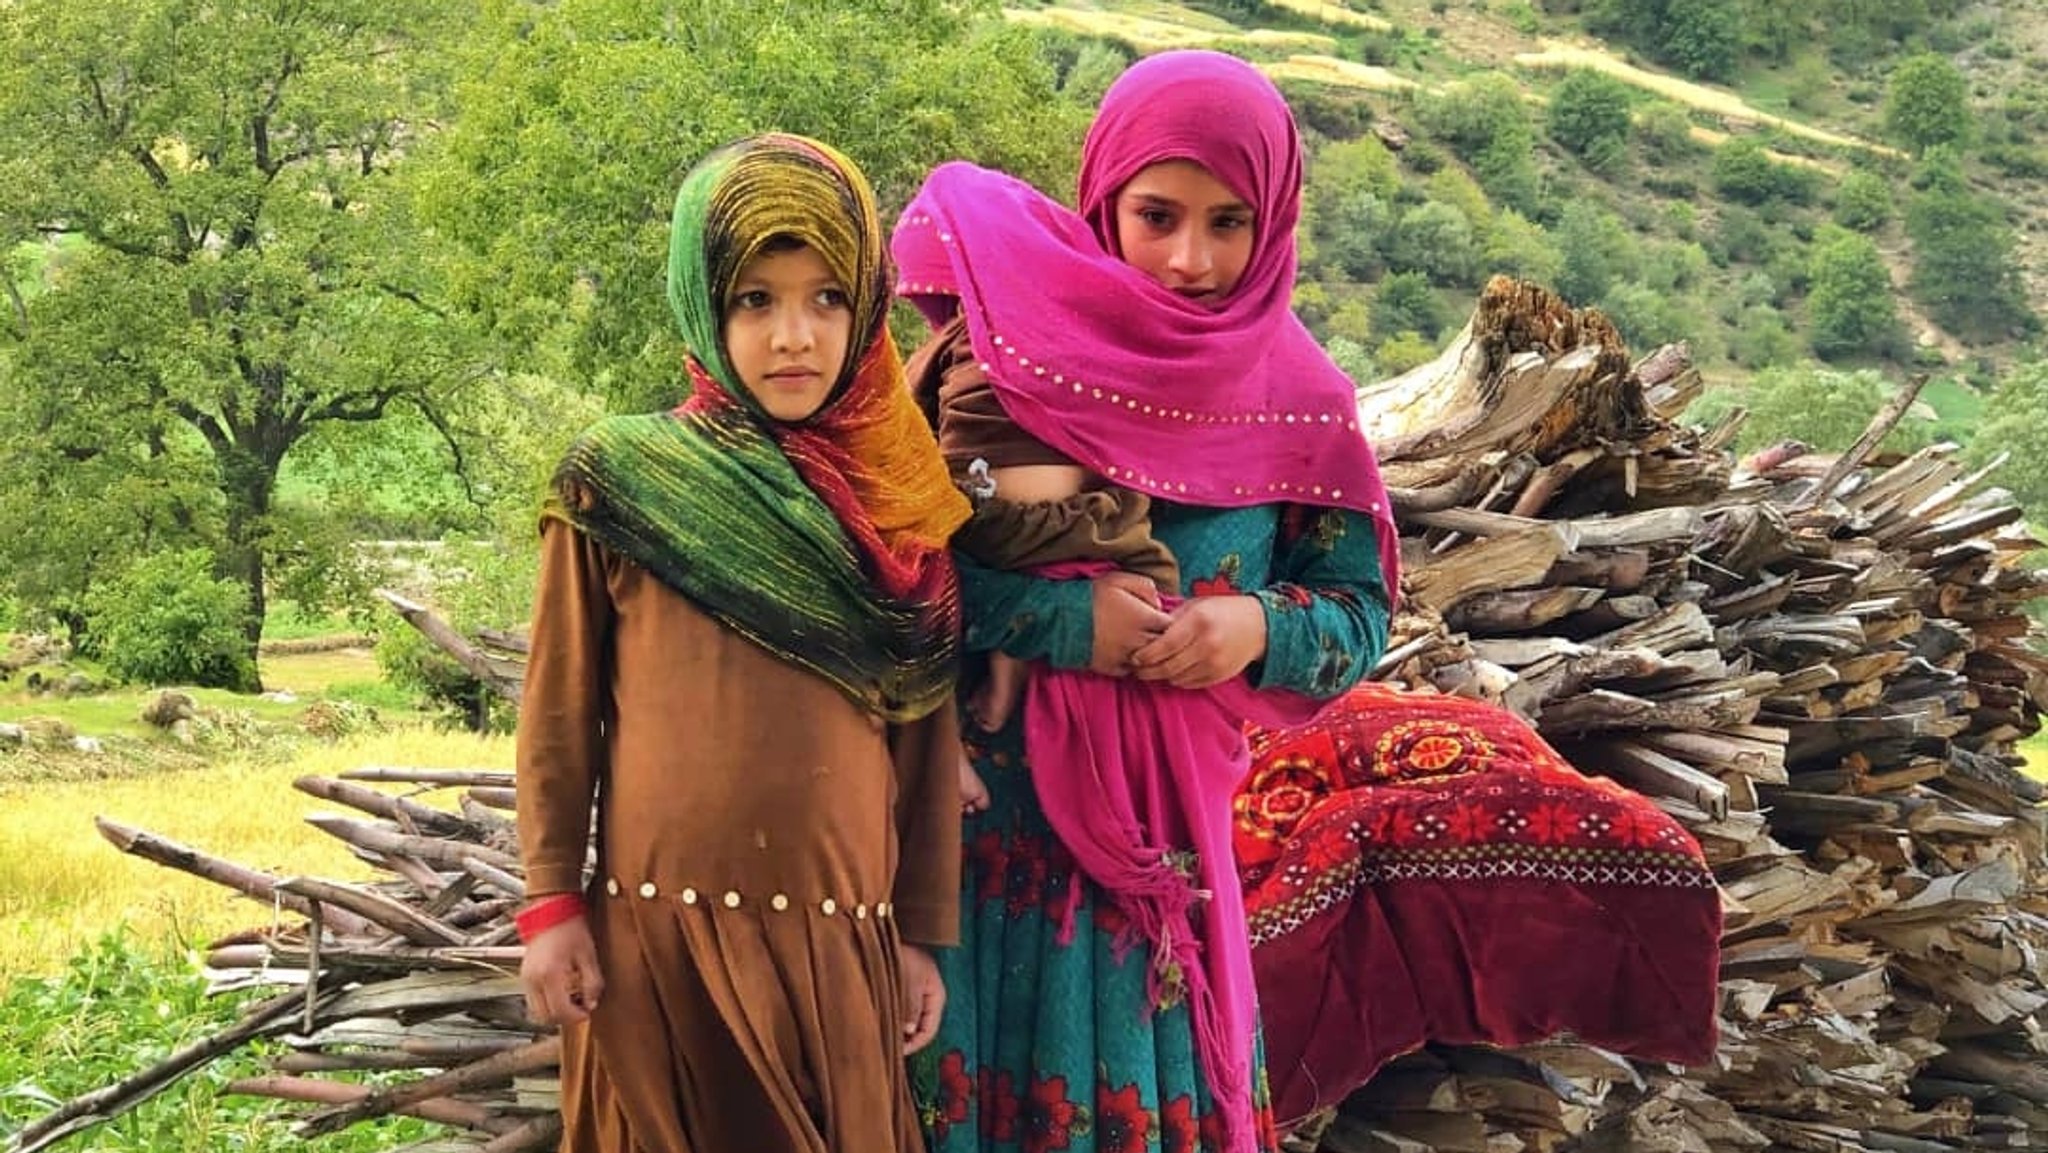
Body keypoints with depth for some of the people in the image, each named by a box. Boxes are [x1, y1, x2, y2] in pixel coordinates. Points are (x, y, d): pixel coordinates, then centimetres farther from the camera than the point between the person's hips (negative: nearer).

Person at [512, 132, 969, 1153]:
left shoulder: (896, 503, 5)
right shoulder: (619, 484, -1)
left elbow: (925, 732, 8)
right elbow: (558, 709, 1)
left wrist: (922, 931, 7)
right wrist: (550, 905, -3)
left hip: (838, 935, 2)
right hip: (657, 928, -2)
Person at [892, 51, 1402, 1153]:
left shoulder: (1295, 398, 0)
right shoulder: (1003, 326, -8)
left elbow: (1359, 616, 5)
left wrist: (1259, 627, -15)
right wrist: (1060, 616, -19)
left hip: (1156, 820, 2)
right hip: (978, 803, -2)